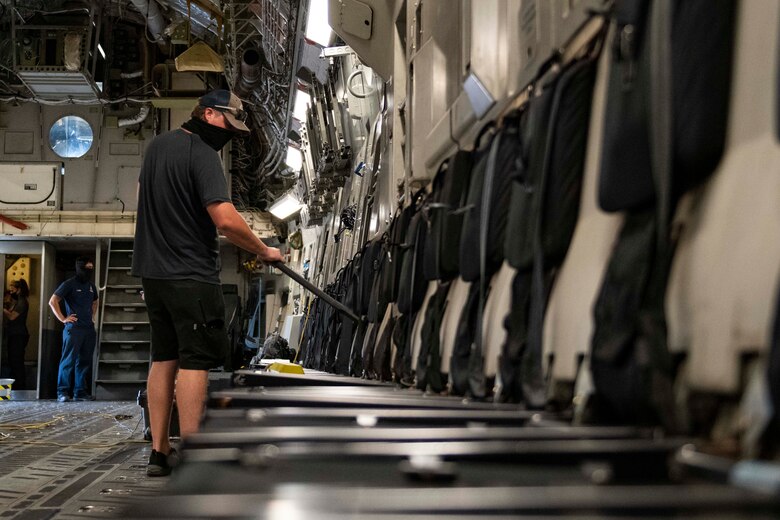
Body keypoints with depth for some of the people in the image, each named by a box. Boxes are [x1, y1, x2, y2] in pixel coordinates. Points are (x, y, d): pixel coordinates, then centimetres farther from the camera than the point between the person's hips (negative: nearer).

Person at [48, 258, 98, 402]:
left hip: (89, 329, 7)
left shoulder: (91, 286, 18)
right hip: (74, 328, -7)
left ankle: (81, 392, 11)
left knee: (85, 362, 6)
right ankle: (63, 392, -6)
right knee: (68, 360, -9)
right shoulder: (70, 284, -2)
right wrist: (63, 318, -10)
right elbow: (53, 301, -7)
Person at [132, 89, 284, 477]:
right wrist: (263, 251, -10)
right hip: (191, 275, -9)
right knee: (194, 361, -6)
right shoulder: (202, 154, -14)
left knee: (163, 359, 11)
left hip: (153, 270, 9)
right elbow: (226, 219, -23)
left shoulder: (158, 144, 14)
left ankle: (159, 452, 14)